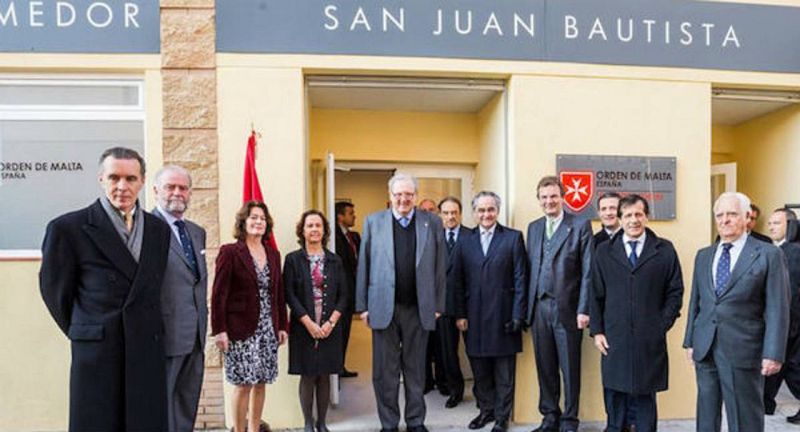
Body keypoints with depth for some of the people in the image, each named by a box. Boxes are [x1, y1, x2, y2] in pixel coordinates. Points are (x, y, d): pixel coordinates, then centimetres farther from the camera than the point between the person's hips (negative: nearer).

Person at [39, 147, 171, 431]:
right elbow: (55, 291, 4)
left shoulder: (159, 229, 7)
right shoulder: (68, 227, -6)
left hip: (148, 353, 4)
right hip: (96, 356, -3)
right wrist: (84, 335, 12)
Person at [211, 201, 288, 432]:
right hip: (241, 330, -5)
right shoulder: (230, 252, -5)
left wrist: (282, 326, 10)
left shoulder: (273, 254, 10)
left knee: (260, 382, 9)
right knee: (243, 384, -1)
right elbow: (219, 294, -8)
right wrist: (219, 330, -12)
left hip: (268, 329, 5)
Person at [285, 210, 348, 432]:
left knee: (324, 376, 8)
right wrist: (309, 323, -12)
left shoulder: (334, 260, 7)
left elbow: (343, 295, 5)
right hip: (303, 328, -2)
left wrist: (330, 322, -8)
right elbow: (289, 295, -5)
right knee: (307, 377, 4)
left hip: (330, 328, 2)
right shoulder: (293, 259, 0)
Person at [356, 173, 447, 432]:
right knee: (385, 371, 8)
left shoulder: (432, 223, 4)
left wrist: (438, 305, 2)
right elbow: (364, 266, 3)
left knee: (415, 369, 13)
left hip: (419, 308, 1)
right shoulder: (373, 222, 4)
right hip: (383, 307, 0)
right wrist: (363, 305, 0)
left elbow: (439, 267, 4)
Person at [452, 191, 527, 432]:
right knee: (480, 371, 14)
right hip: (474, 317, 3)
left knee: (504, 373, 8)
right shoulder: (464, 242, 7)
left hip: (503, 316, -2)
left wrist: (517, 316, -8)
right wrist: (460, 314, 0)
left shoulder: (513, 238, 0)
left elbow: (520, 279, -3)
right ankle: (486, 409, 31)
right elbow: (457, 281, 6)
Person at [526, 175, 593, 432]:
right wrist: (528, 307, 5)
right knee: (545, 367, 12)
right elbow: (530, 268, 11)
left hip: (566, 307, -4)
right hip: (539, 307, 4)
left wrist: (583, 310, -12)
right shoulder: (534, 228, 13)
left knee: (570, 368, 6)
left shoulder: (580, 226, -3)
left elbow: (587, 271, -7)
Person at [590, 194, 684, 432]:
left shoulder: (665, 250, 3)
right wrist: (597, 331, -1)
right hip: (614, 338, 1)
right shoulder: (604, 251, 5)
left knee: (645, 394, 9)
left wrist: (662, 325, -3)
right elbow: (596, 295, 4)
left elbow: (675, 292, 5)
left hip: (650, 340, -1)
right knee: (615, 393, 9)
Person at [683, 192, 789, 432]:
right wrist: (690, 340, 11)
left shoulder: (768, 255, -3)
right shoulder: (703, 255, 11)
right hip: (705, 348, 5)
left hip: (743, 350, -4)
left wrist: (773, 353, -12)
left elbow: (777, 309, -7)